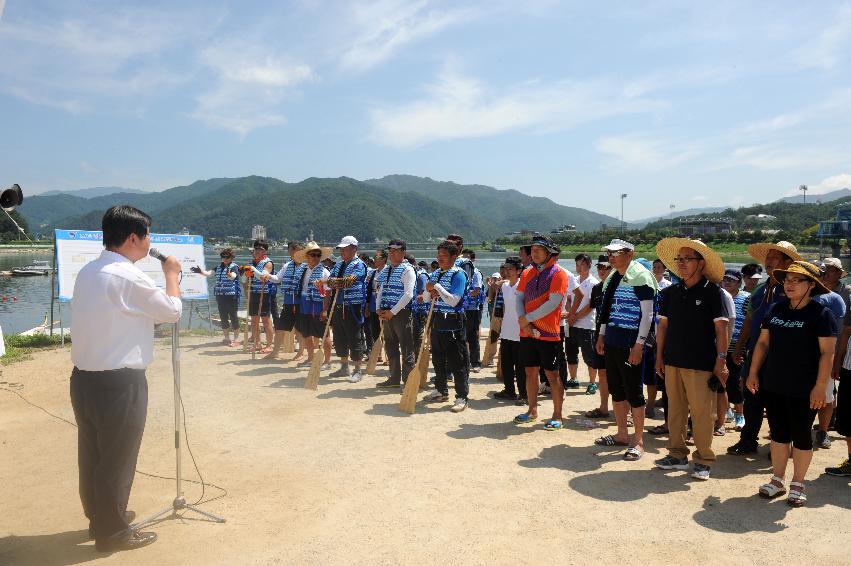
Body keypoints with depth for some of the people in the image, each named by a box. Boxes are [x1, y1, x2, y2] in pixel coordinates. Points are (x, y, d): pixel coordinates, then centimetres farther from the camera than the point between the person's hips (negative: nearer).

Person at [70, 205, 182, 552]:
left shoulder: (87, 272, 6)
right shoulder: (128, 277, -20)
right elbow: (172, 311, -7)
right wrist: (171, 274, 7)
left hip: (84, 377, 8)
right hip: (119, 382, -8)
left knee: (92, 454, 21)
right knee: (117, 458, 8)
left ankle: (99, 517, 39)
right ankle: (113, 532, 23)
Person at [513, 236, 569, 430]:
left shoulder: (558, 274, -8)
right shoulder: (527, 273, 11)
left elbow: (553, 303, -17)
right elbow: (519, 297, 5)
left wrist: (527, 319, -15)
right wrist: (523, 321, -11)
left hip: (549, 333, -5)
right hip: (527, 332, 6)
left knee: (552, 374, 1)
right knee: (530, 372, 13)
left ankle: (557, 416, 11)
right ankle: (532, 411, 26)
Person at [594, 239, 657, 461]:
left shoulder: (641, 276, -11)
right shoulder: (612, 278, 13)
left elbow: (647, 314, -14)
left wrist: (639, 345, -17)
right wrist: (602, 336, 16)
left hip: (631, 344, -8)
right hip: (612, 342, 8)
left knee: (634, 392, -1)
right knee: (616, 389, 14)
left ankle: (638, 442, 10)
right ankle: (622, 434, 27)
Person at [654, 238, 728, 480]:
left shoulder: (712, 291, -6)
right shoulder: (670, 292, 7)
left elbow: (721, 328, -7)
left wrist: (721, 360, -11)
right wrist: (659, 357, 11)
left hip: (701, 364, -5)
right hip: (673, 361, 5)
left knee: (702, 413, 0)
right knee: (675, 410, 11)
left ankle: (704, 460, 14)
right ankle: (677, 455, 23)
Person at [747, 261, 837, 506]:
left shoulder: (821, 314, -10)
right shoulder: (776, 309, 5)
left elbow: (827, 353, -13)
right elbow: (763, 342, 10)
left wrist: (820, 387, -17)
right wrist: (753, 372, 8)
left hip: (803, 391, -5)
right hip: (773, 385, 5)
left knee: (801, 436, 9)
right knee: (778, 433, 13)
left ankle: (797, 485, 23)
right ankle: (778, 481, 25)